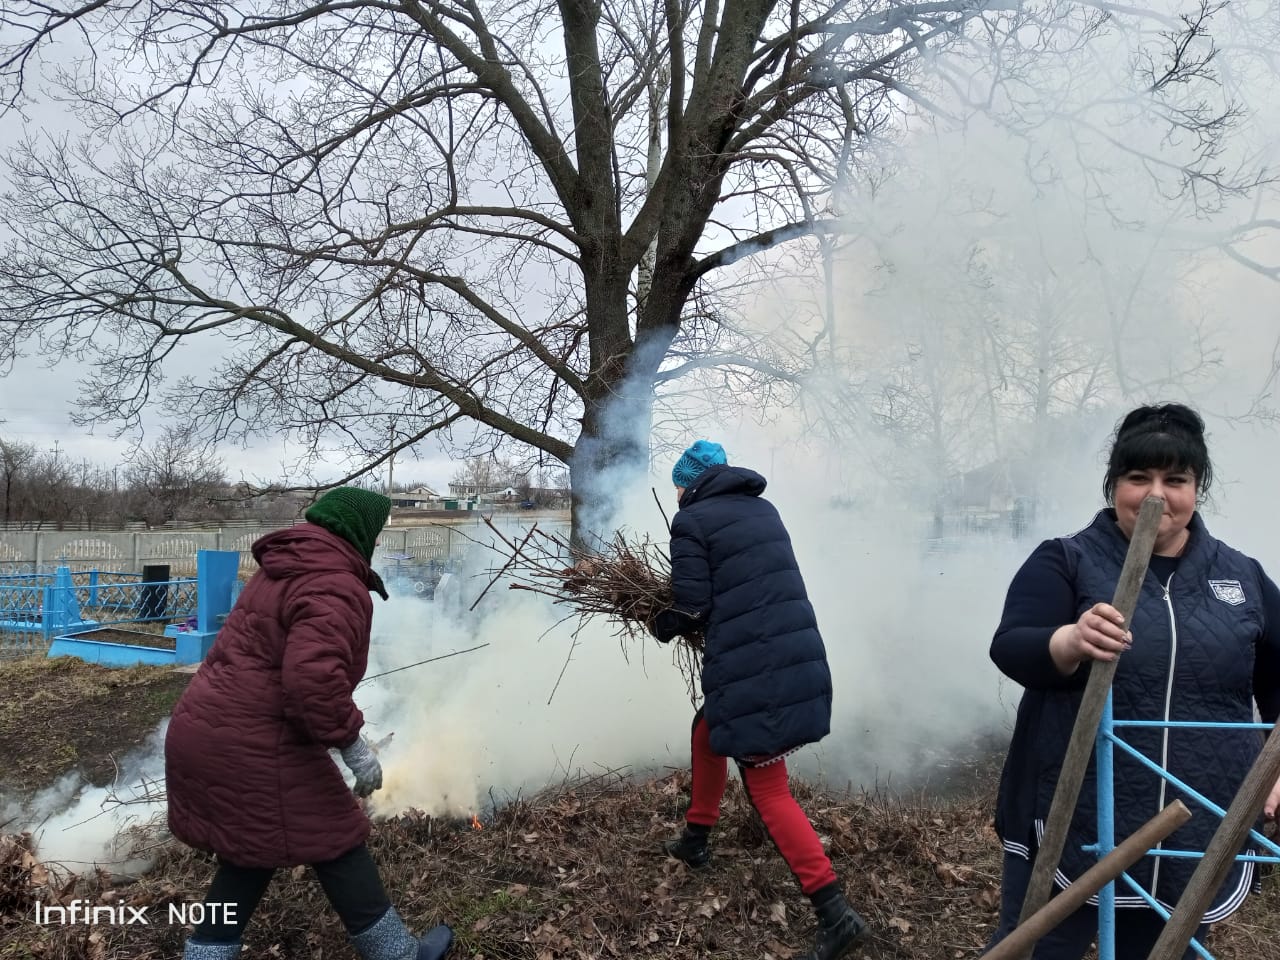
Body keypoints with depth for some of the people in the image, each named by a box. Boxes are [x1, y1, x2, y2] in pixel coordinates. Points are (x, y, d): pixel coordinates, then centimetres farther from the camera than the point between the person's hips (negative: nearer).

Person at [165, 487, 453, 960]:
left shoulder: (284, 568, 15)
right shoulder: (335, 587, -18)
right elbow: (313, 675, -33)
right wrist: (352, 742, -23)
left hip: (202, 730, 9)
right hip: (253, 748, -9)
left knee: (250, 856, 21)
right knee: (335, 844, 6)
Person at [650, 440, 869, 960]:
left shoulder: (692, 519, -6)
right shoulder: (761, 507, 15)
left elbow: (693, 608, -9)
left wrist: (659, 624, 11)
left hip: (752, 667, -8)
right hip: (795, 653, 8)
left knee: (767, 789, 0)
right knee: (708, 731, 27)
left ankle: (834, 911, 0)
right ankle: (697, 837, 42)